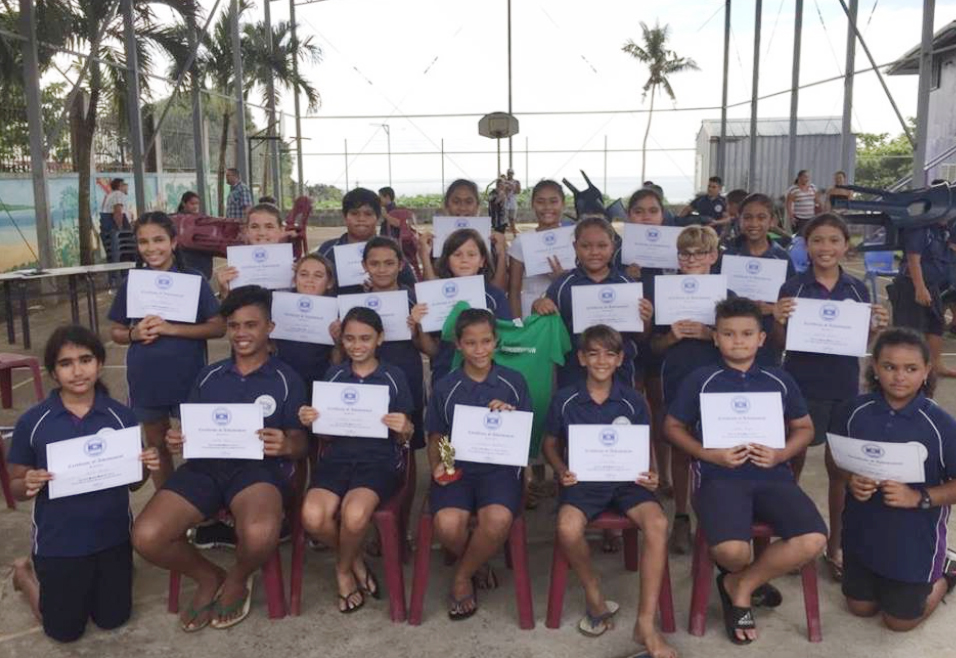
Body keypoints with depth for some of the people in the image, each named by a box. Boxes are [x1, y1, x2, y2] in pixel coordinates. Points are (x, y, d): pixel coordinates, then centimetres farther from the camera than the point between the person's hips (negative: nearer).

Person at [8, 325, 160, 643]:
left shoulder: (122, 416, -8)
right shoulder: (32, 422, -11)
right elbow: (16, 487, -3)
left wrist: (146, 466, -19)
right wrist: (29, 485, -25)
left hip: (112, 536, 2)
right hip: (58, 542, -1)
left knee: (112, 620, 16)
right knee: (64, 630, 14)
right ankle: (25, 573, 40)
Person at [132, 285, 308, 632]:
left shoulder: (287, 380, 9)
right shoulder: (208, 375, 20)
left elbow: (299, 444, 5)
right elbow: (190, 431, 21)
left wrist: (285, 446, -19)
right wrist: (177, 441, -4)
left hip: (259, 467, -3)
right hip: (205, 465, 4)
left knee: (260, 535, -37)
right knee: (146, 537, -22)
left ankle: (237, 579, 4)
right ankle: (209, 577, 11)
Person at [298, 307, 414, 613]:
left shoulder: (394, 376, 3)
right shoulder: (333, 375, 11)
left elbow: (402, 439, 6)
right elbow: (325, 434, 13)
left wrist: (405, 429, -18)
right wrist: (310, 422, -9)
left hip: (380, 460, -2)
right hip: (337, 457, 3)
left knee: (354, 514, -33)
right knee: (312, 516, -27)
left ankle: (343, 568, 3)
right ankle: (356, 561, 5)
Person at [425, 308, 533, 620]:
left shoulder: (514, 381, 6)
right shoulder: (444, 387, 9)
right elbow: (435, 437, 14)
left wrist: (511, 416, -13)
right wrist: (437, 467, -5)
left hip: (501, 467, -1)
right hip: (457, 467, 1)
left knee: (498, 519, -33)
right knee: (447, 524, -30)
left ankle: (462, 577, 0)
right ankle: (477, 565, 8)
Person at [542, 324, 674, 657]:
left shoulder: (633, 400, 2)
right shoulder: (565, 400, 0)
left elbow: (644, 447, 9)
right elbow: (551, 444, 10)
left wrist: (649, 473, -12)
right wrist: (562, 471, -10)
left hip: (626, 480, 1)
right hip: (583, 480, -1)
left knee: (657, 523, -29)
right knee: (568, 528, -33)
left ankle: (646, 625, -17)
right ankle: (594, 596, -1)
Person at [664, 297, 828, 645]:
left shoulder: (779, 379, 12)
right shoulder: (700, 379, 5)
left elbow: (804, 427, 19)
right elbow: (672, 426, 8)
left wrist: (780, 454, -3)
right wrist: (709, 454, -9)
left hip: (772, 476, 3)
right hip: (720, 477, -3)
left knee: (813, 541, -23)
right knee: (731, 551, -30)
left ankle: (739, 585, 3)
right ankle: (751, 581, 13)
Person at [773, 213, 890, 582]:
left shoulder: (858, 290, 3)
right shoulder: (792, 288, -5)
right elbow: (780, 345, -2)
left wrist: (878, 328, -9)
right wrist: (779, 322, -21)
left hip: (844, 388, 2)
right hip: (801, 386, -2)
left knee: (839, 466, 9)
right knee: (793, 461, 8)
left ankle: (834, 546, 24)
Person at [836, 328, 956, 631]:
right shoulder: (857, 410, -11)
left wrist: (919, 498, -27)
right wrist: (850, 480, -15)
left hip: (914, 539, -3)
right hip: (862, 532, 3)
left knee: (900, 620, 13)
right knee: (860, 608, 20)